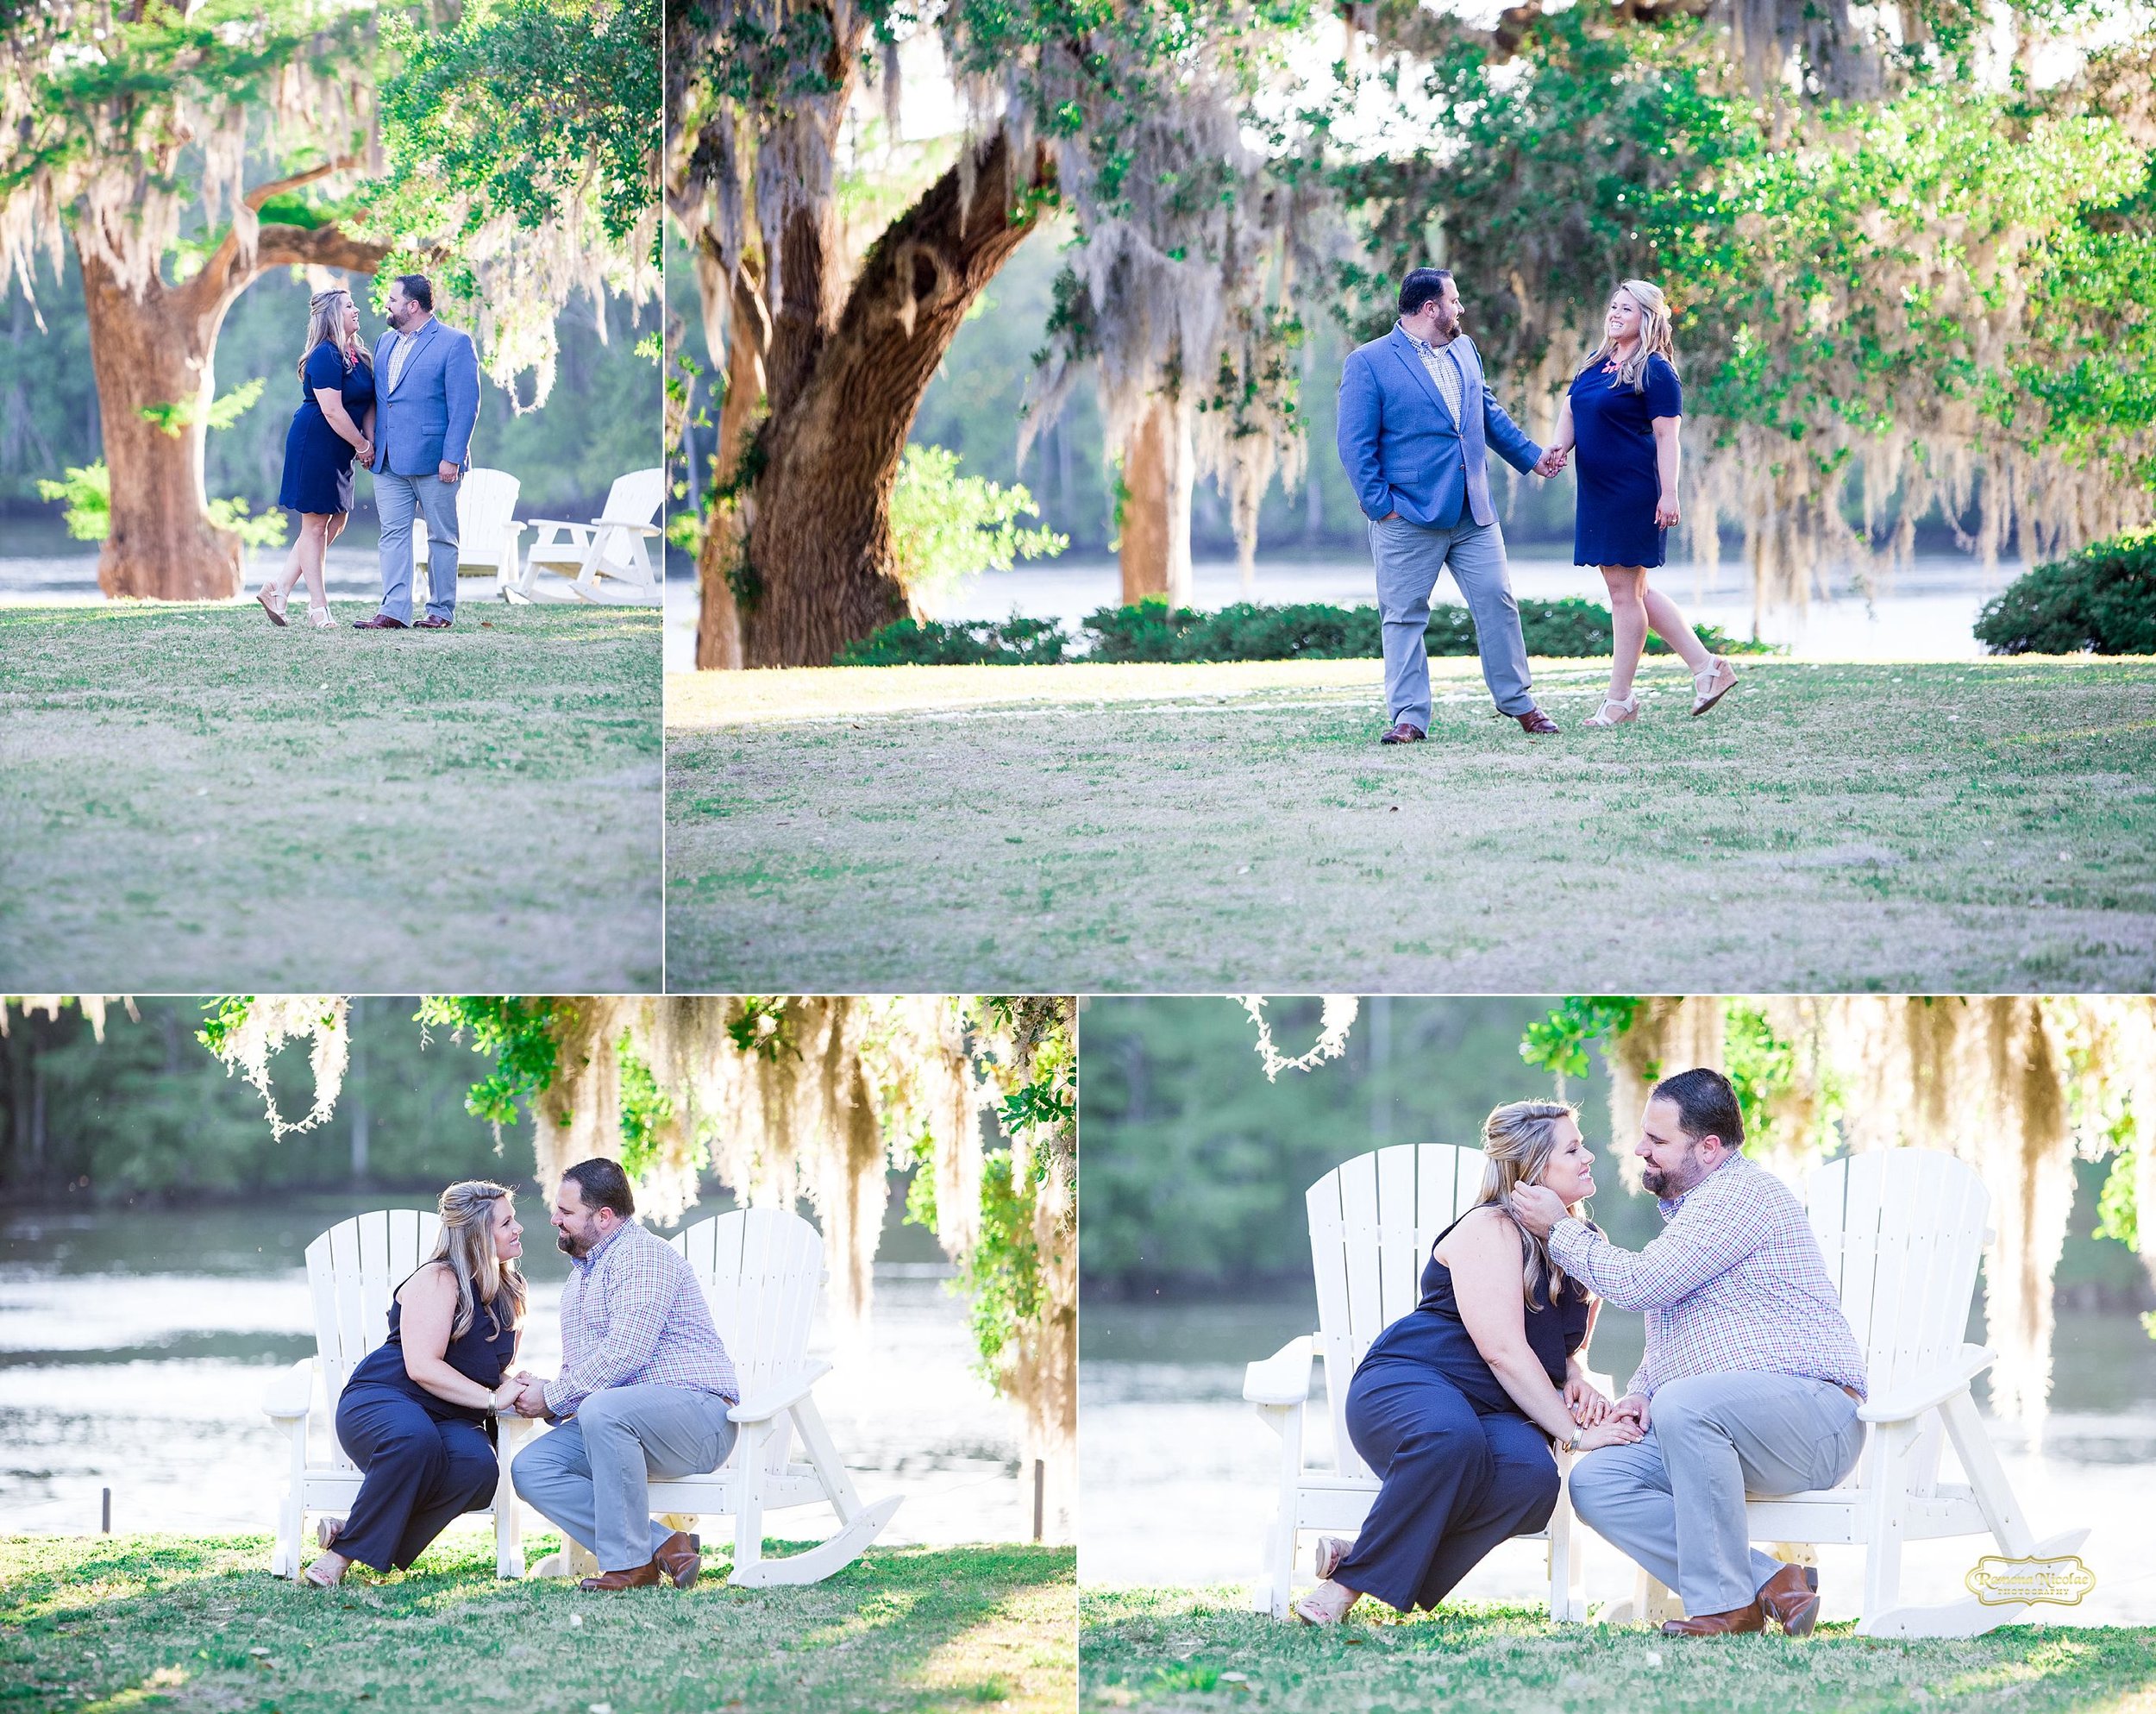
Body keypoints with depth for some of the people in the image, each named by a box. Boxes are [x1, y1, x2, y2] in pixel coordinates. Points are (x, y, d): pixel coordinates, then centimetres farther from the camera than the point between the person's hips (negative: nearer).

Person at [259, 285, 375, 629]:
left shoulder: (357, 355, 12)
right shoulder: (325, 357, -17)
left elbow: (368, 402, 13)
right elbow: (332, 411, -21)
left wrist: (369, 442, -2)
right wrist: (362, 445, -13)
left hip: (337, 452, 10)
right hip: (315, 444, -10)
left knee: (335, 523, 11)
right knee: (316, 524, -2)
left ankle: (277, 590, 16)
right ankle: (318, 608, 3)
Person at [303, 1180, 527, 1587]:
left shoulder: (508, 1294, 18)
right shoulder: (438, 1281, -7)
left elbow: (497, 1370, 28)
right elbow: (423, 1367, -18)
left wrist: (519, 1387, 3)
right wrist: (492, 1398, -16)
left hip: (454, 1420, 6)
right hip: (379, 1401, -6)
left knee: (479, 1467, -33)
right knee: (415, 1439, -45)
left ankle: (350, 1537, -27)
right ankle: (343, 1551, -31)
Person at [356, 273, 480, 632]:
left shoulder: (455, 344, -6)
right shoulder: (386, 342, 15)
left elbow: (465, 406, -11)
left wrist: (452, 457, -17)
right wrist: (368, 442, 10)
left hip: (433, 459, -6)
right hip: (389, 460, 6)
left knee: (441, 536, 3)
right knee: (393, 534, -1)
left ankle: (441, 610, 9)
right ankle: (394, 611, -4)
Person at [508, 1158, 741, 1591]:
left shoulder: (642, 1255, -9)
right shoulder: (580, 1275, 24)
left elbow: (625, 1353, -21)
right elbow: (578, 1370, 32)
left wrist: (552, 1398, -13)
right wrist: (539, 1391, 8)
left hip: (698, 1413, -10)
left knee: (602, 1410, -39)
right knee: (529, 1469, -12)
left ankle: (629, 1564, -31)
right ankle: (660, 1546, -20)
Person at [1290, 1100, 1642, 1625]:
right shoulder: (1489, 1230, -7)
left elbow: (1570, 1344, 34)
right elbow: (1502, 1351, -17)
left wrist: (1576, 1377, 8)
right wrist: (1573, 1433, -18)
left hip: (1495, 1411, 7)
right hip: (1406, 1383, -7)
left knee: (1532, 1475, -33)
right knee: (1451, 1437, -45)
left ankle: (1358, 1566, -28)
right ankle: (1347, 1581, -34)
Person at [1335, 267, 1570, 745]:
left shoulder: (1464, 350, 14)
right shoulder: (1368, 363, -6)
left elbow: (1489, 414, 26)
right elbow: (1356, 444, -8)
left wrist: (1530, 455, 24)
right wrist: (1380, 505, -13)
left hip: (1474, 516, 5)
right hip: (1409, 518, -5)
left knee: (1497, 602, 4)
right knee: (1405, 616, -1)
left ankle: (1518, 702, 16)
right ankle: (1409, 717, 4)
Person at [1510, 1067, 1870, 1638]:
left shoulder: (1743, 1193, -10)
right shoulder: (1687, 1208, 23)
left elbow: (1640, 1284, -16)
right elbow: (1663, 1329, 32)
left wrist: (1560, 1228, -2)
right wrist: (1641, 1392, 10)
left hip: (1813, 1409, -10)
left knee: (1686, 1403, -38)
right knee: (1595, 1482, -11)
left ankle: (1725, 1603, -29)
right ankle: (1767, 1584, -17)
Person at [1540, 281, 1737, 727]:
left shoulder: (1656, 371, -9)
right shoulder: (1595, 364, 14)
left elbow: (1667, 437, -13)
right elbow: (1569, 410, 16)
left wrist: (1669, 494, -19)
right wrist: (1560, 445, -4)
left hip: (1635, 494, -9)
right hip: (1598, 492, 9)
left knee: (1625, 590, -3)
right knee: (1628, 590, 12)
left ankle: (1619, 699, 4)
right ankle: (1707, 666, 18)